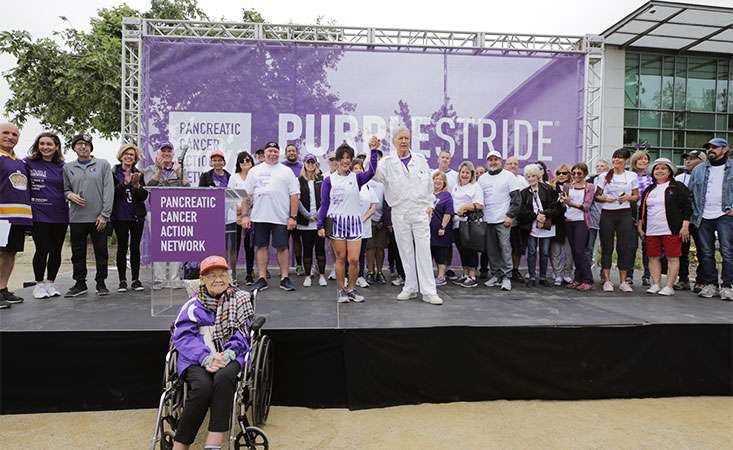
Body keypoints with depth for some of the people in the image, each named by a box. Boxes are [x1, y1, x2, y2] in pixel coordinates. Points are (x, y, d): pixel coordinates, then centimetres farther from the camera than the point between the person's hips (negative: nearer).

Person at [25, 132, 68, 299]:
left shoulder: (62, 166, 7)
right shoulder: (29, 163, -1)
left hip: (60, 216, 3)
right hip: (39, 215, -2)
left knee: (56, 251, 8)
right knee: (42, 250, 0)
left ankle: (50, 283, 21)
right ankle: (39, 284, 16)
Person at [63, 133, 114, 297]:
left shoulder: (103, 164, 2)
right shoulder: (68, 167, 11)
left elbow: (109, 190, -4)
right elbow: (65, 189, 18)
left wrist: (104, 214, -10)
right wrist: (70, 195, -7)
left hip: (99, 217, -3)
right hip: (76, 218, 3)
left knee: (101, 252, 4)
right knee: (78, 253, 9)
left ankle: (101, 283, 15)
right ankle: (80, 283, 20)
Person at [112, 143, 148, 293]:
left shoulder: (139, 174, 9)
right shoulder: (114, 173, 1)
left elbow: (144, 196, 3)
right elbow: (112, 194, -8)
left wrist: (137, 185, -13)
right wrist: (125, 183, -18)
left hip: (137, 216, 2)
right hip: (120, 216, -2)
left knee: (135, 247, 4)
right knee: (122, 248, 2)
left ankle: (136, 280, 11)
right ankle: (122, 280, 10)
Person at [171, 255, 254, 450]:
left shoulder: (241, 299, 12)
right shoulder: (193, 305, 13)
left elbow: (243, 333, 4)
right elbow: (182, 336, 1)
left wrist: (226, 355, -14)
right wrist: (206, 358, -15)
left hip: (229, 357, 0)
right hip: (197, 359, 0)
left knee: (223, 377, -34)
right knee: (203, 386, -31)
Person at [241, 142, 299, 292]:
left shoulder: (287, 171, 7)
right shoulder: (255, 171, 10)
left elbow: (294, 195, 2)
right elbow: (246, 195, 8)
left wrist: (293, 217, -6)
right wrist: (245, 215, 0)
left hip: (281, 217, -1)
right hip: (259, 216, 2)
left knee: (282, 247, 2)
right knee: (261, 246, 6)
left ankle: (284, 279, 10)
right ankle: (262, 279, 14)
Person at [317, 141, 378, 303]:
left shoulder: (356, 178, 6)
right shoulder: (329, 180, 4)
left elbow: (371, 172, -14)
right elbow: (324, 204, 3)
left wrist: (373, 151, -20)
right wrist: (321, 225, -1)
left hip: (354, 222, 1)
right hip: (335, 222, -1)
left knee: (354, 260, -2)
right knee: (340, 258, 5)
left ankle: (351, 289, 17)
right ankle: (341, 290, 19)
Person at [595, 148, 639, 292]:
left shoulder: (632, 176, 9)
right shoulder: (604, 176, 7)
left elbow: (637, 196, 11)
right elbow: (596, 196, 7)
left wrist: (628, 197, -9)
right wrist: (604, 198, -13)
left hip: (625, 214, 1)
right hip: (607, 214, 0)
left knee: (625, 247, 1)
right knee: (606, 247, 1)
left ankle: (623, 281, 10)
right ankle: (607, 280, 8)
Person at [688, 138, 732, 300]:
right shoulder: (698, 169, 14)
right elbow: (690, 192, 13)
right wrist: (695, 212, 5)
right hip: (703, 217, 3)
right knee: (706, 253, 6)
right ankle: (710, 284, 14)